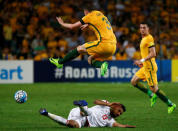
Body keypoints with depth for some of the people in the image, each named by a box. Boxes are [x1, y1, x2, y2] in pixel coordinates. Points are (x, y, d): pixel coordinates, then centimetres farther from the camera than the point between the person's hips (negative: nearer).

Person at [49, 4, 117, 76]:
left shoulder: (89, 16, 1)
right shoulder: (99, 13, 20)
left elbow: (72, 26, 9)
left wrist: (62, 23, 25)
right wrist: (87, 25, 45)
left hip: (104, 43, -7)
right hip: (113, 47, 7)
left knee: (79, 49, 5)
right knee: (90, 59, 17)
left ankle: (59, 62, 15)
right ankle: (102, 64, -12)